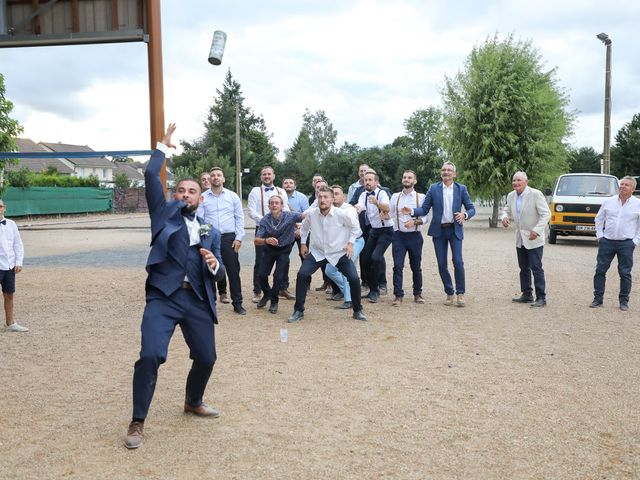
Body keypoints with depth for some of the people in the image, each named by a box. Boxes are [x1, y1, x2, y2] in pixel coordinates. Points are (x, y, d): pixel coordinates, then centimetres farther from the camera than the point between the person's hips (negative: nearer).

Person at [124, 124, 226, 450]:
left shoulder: (210, 232, 16)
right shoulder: (164, 212, 9)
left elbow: (218, 274, 13)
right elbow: (150, 175, -2)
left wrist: (214, 264, -9)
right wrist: (162, 147, 7)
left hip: (198, 300, 4)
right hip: (162, 297, -4)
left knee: (206, 358, 11)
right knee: (150, 355, -17)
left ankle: (193, 403, 41)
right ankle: (137, 422, 0)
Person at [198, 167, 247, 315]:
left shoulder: (233, 196, 4)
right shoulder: (203, 197, 4)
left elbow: (239, 217, 4)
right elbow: (199, 219, 1)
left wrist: (239, 238, -2)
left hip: (229, 238, -1)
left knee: (233, 270, -3)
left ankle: (237, 303, 0)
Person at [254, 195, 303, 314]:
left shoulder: (290, 216, -22)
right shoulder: (265, 220, -18)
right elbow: (256, 240, -21)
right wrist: (266, 240, -41)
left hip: (284, 249, -2)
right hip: (269, 248, 2)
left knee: (279, 276, -8)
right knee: (262, 274, -1)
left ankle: (274, 301, 17)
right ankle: (267, 294, 32)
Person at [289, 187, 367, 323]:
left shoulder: (342, 214, -19)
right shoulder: (310, 214, -13)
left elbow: (355, 227, 0)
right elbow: (305, 227, 11)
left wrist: (350, 243, -6)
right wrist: (303, 243, 12)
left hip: (339, 253, -1)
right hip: (317, 252, 1)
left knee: (354, 278, -11)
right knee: (302, 275, -15)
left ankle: (357, 311, 13)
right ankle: (298, 311, 1)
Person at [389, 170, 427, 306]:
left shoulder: (421, 197, 0)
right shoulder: (395, 196, 8)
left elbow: (425, 218, -4)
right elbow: (389, 215, 9)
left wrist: (415, 221, -21)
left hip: (415, 236, -1)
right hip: (399, 235, 1)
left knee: (416, 266, 9)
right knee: (397, 266, -5)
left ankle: (417, 294, 23)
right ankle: (398, 296, 0)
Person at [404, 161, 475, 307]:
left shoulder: (461, 189, 4)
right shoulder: (433, 189, 4)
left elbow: (471, 208, 5)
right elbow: (424, 209, 2)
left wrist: (465, 215, -17)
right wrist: (412, 211, -17)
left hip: (455, 229, -1)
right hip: (439, 230, 1)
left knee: (458, 261, -12)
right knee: (442, 264, 3)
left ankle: (460, 292, 2)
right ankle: (449, 293, 18)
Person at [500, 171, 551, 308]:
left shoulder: (536, 194, -15)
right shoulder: (511, 196, 5)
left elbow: (546, 214, -15)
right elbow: (506, 210, 19)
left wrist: (536, 230, -25)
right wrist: (504, 217, -5)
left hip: (534, 239, -7)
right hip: (520, 239, 7)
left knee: (536, 268, -6)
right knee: (524, 268, 14)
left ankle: (541, 298, 0)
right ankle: (527, 295, 24)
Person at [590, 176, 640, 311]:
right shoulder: (608, 202, 6)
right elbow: (599, 219, 15)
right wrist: (600, 236, 6)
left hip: (626, 244, -2)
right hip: (607, 242, 2)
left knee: (625, 273, 3)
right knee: (600, 270, 1)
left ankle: (624, 301, 14)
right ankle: (598, 298, 10)